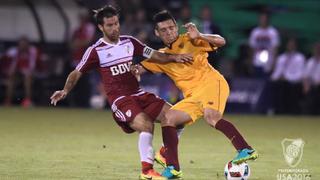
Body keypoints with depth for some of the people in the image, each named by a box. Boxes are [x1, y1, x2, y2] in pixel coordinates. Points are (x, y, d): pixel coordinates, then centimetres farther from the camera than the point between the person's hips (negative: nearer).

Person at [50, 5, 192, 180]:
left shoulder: (129, 42, 8)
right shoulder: (95, 51, -4)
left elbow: (154, 55, 10)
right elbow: (77, 73, 0)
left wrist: (174, 57, -5)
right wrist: (65, 90, -16)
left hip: (138, 94, 6)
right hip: (119, 100, -6)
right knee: (146, 125, -29)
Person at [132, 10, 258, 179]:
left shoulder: (189, 40, 3)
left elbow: (221, 41, -5)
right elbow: (139, 68, 20)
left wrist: (198, 36, -20)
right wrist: (135, 70, -5)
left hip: (211, 83, -7)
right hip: (193, 97, 7)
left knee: (211, 117, -33)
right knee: (167, 120, -2)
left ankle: (245, 150, -38)